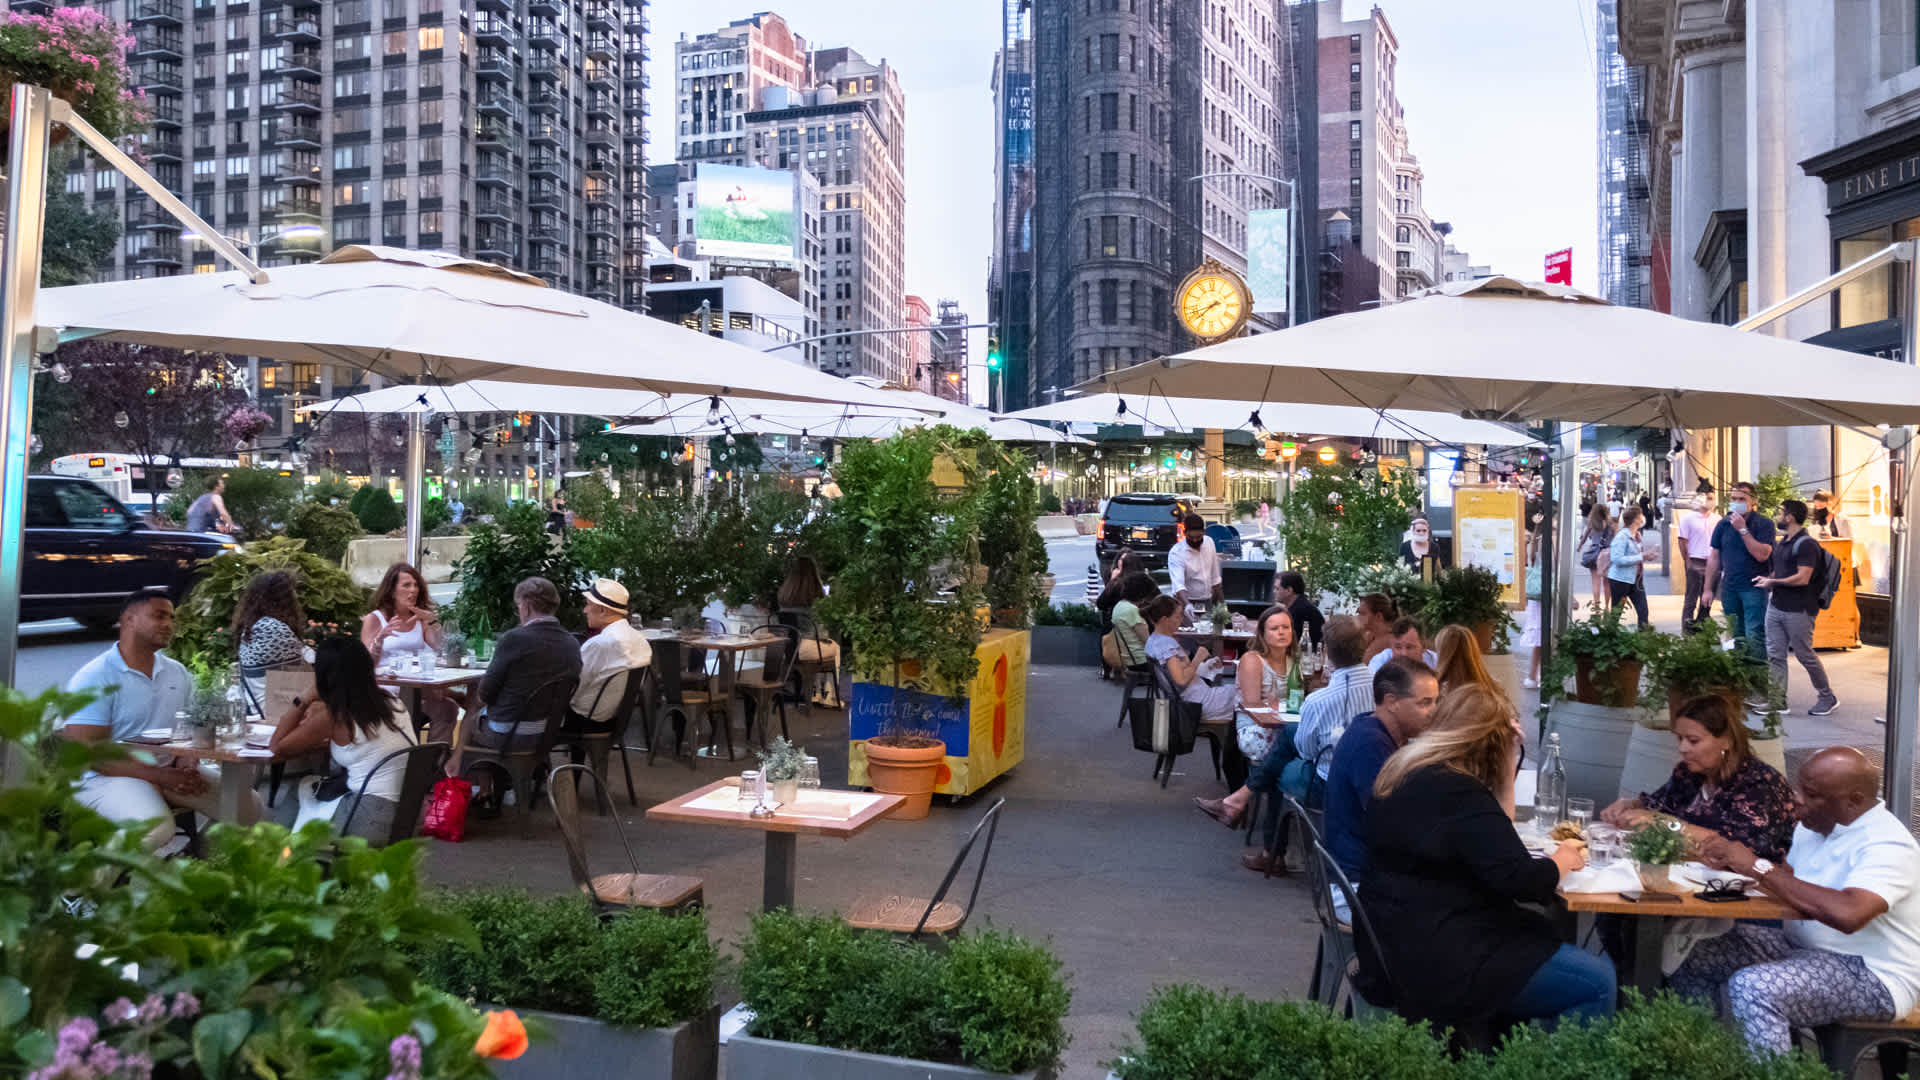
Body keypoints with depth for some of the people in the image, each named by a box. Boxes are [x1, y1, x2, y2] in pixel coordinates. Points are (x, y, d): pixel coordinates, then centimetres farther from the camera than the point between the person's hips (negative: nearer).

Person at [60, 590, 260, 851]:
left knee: (247, 807, -10)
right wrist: (161, 777, -21)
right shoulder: (94, 678, -8)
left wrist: (187, 764, -6)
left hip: (169, 770, 7)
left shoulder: (178, 673, 13)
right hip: (109, 777, -6)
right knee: (155, 828, -36)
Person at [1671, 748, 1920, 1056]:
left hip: (1871, 973, -9)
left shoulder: (1887, 845, -22)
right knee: (1695, 954, 0)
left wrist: (1760, 868, -31)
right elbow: (1790, 882, 17)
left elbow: (1847, 914, -39)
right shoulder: (1815, 823, 6)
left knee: (1752, 988, -32)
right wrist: (1738, 862, -5)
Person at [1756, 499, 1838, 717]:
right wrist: (1767, 579, 6)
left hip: (1798, 610, -9)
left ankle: (1828, 697, 18)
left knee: (1805, 655, 2)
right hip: (1776, 606, 9)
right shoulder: (1782, 542, 15)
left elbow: (1802, 578, -21)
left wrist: (1773, 582, -13)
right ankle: (1778, 700, 9)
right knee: (1775, 654, 5)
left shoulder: (1806, 544, -15)